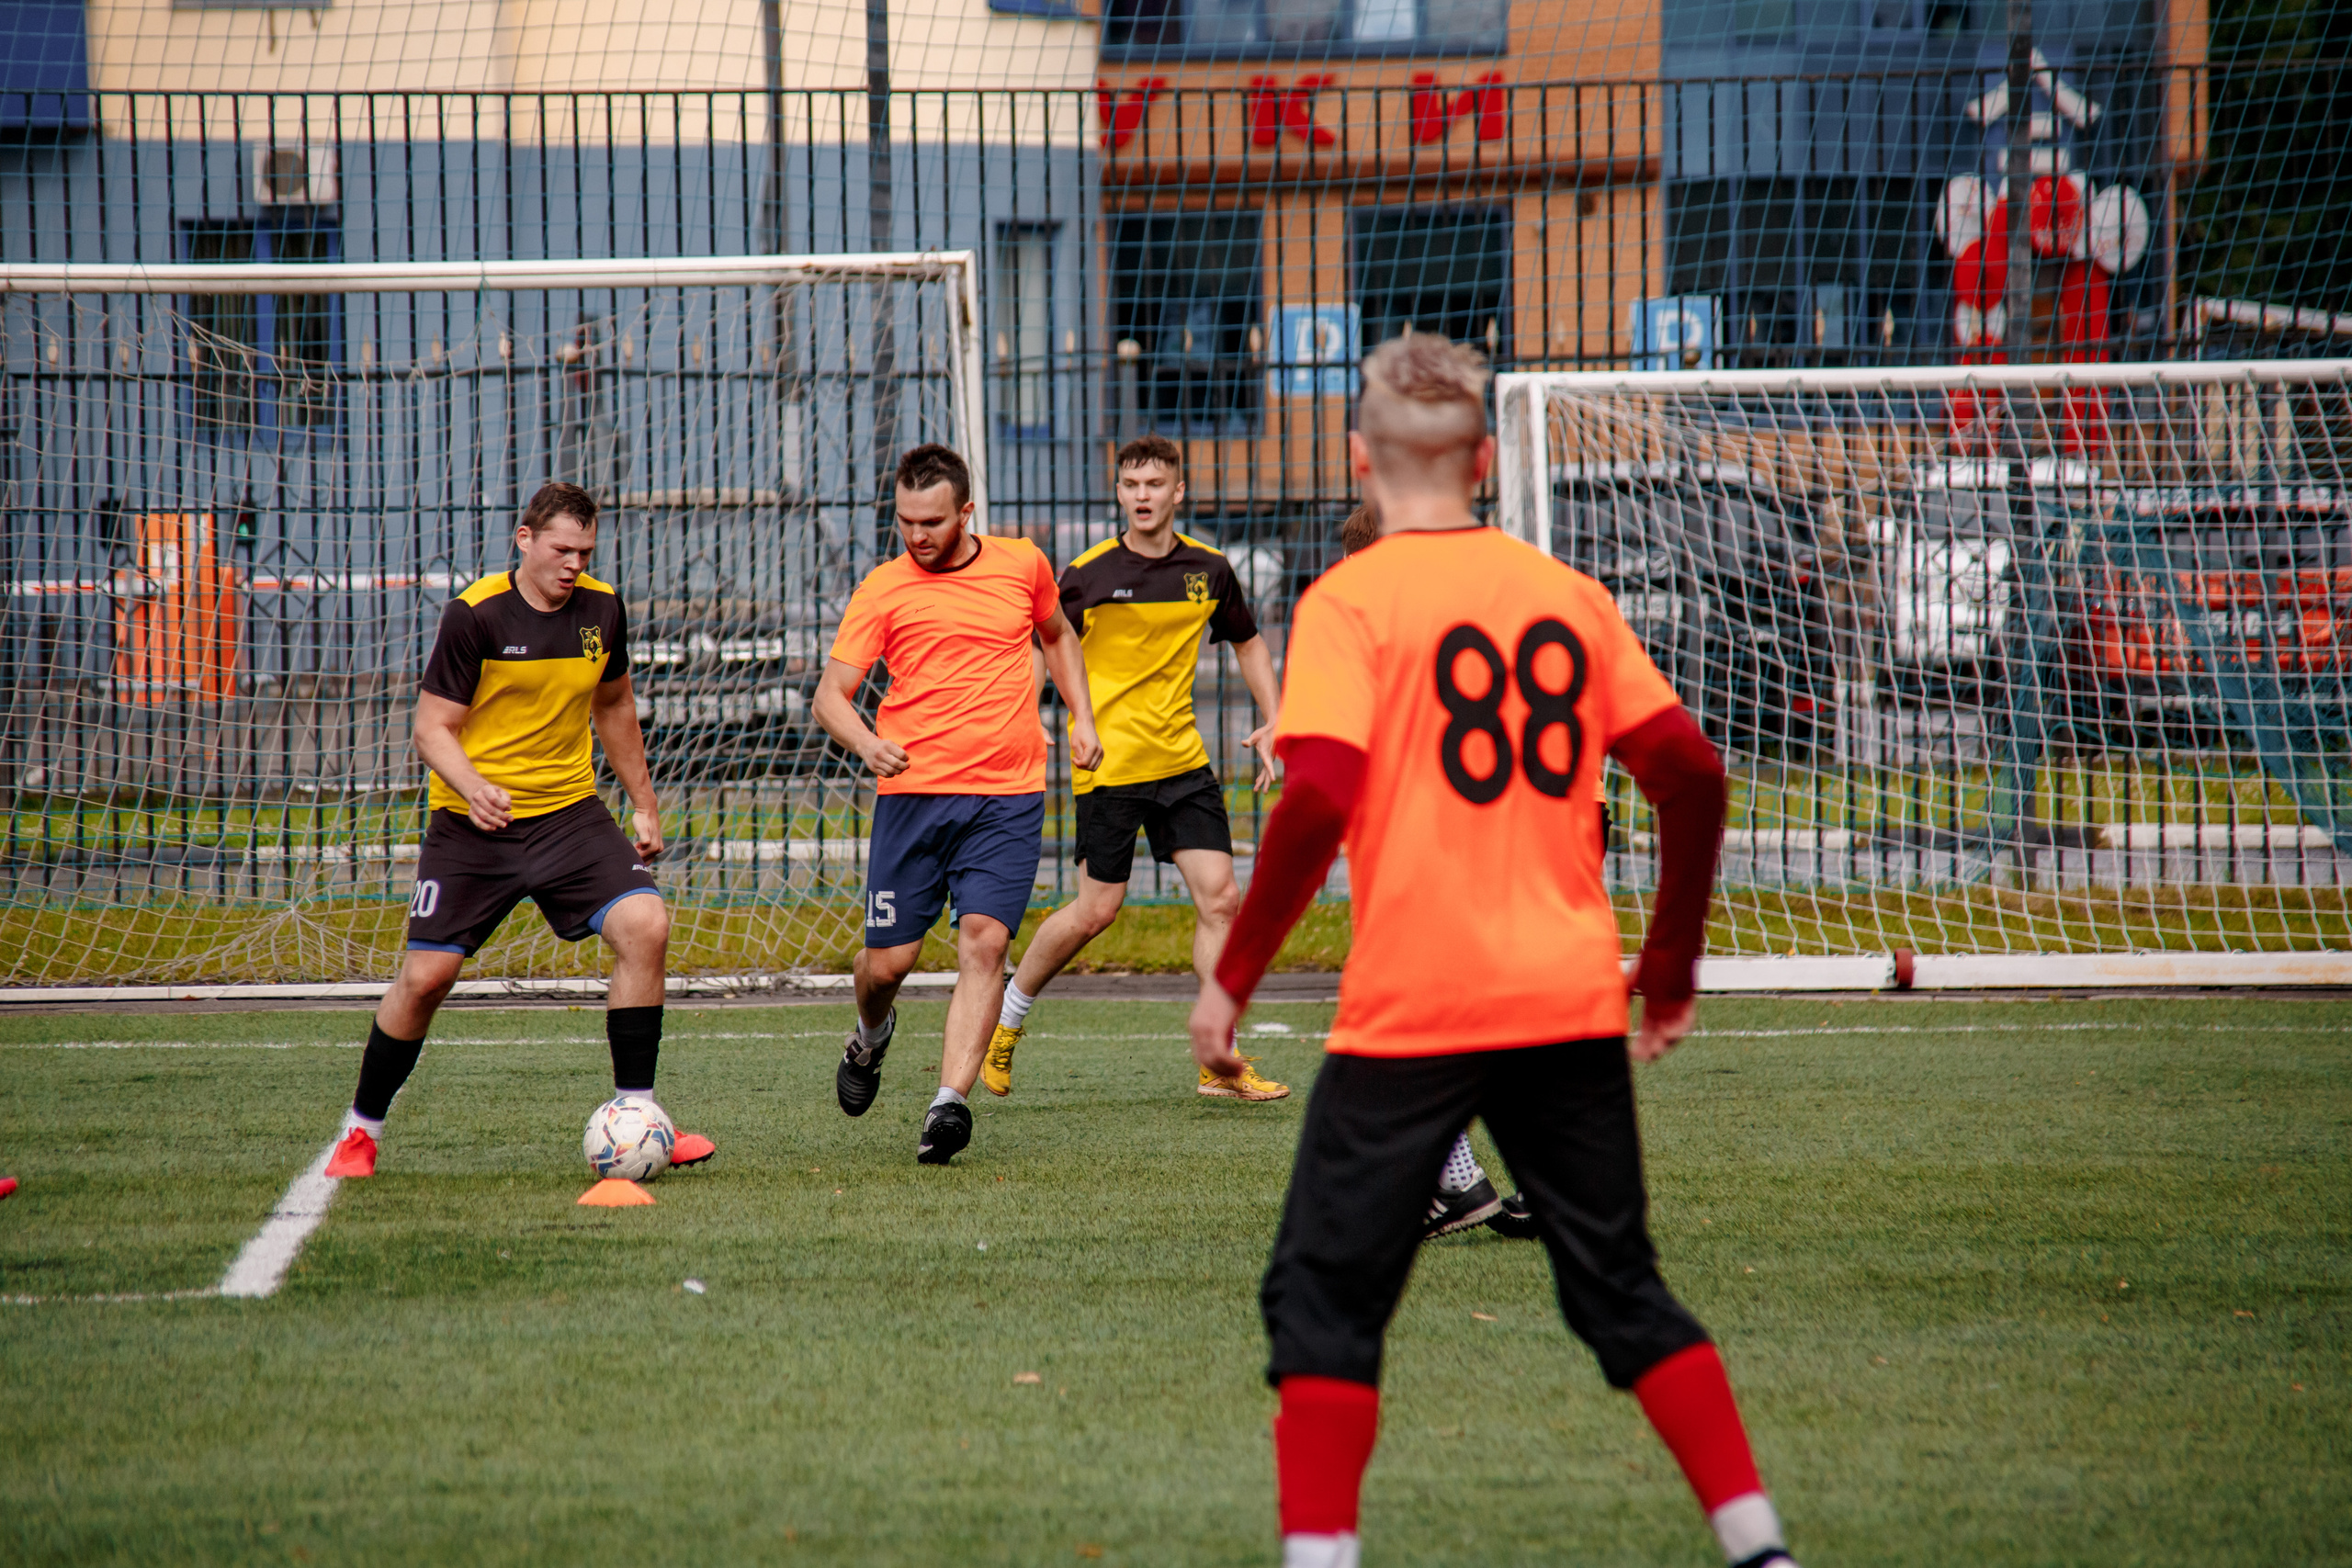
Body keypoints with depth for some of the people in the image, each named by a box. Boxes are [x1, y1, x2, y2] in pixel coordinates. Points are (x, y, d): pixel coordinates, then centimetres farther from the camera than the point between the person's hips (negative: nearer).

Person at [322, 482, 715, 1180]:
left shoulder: (602, 609, 2)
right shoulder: (475, 615, -13)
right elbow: (433, 727, -11)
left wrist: (645, 805, 22)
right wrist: (471, 785, -31)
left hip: (569, 813, 4)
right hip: (475, 825, -3)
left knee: (646, 925, -18)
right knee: (425, 976, -7)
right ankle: (362, 1131, 15)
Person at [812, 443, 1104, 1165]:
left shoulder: (1022, 564, 8)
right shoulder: (883, 589, 1)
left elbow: (1056, 634, 29)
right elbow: (831, 693, -3)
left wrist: (1080, 716, 18)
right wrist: (866, 744, -23)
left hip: (1009, 796, 1)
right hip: (913, 793, -1)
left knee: (984, 941, -15)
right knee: (889, 961, 0)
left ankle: (949, 1104, -19)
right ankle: (870, 1038, 35)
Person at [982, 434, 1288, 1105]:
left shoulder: (1208, 570, 4)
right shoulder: (1087, 575, -7)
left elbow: (1248, 643, 19)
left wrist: (1272, 722, 9)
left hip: (1183, 760, 4)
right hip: (1108, 766, -4)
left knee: (1220, 898, -4)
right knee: (1096, 910, -3)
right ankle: (1005, 1020, 19)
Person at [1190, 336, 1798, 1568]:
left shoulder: (1350, 601, -5)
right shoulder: (1567, 595, 9)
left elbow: (1317, 798, -17)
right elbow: (1691, 776, 7)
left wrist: (1234, 973, -9)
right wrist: (1671, 968, 17)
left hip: (1411, 1007, -4)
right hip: (1571, 1002, 4)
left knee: (1324, 1295, 3)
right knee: (1621, 1292, 14)